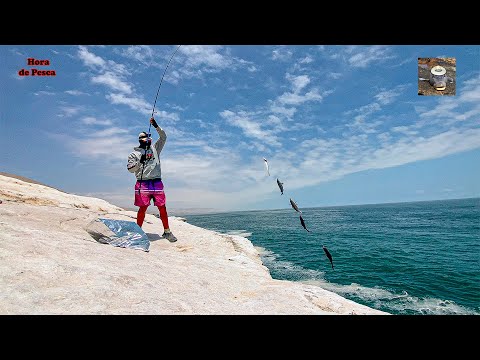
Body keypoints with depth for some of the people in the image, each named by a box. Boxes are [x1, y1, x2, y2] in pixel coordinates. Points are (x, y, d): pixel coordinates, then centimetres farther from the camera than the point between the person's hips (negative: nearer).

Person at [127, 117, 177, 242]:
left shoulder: (154, 148, 18)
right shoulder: (134, 153, 10)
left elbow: (163, 137, 13)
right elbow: (130, 169, 2)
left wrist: (156, 126, 3)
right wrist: (140, 161, -12)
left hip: (157, 182, 2)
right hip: (143, 183, -2)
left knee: (162, 208, 1)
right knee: (143, 208, -2)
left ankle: (167, 231, 9)